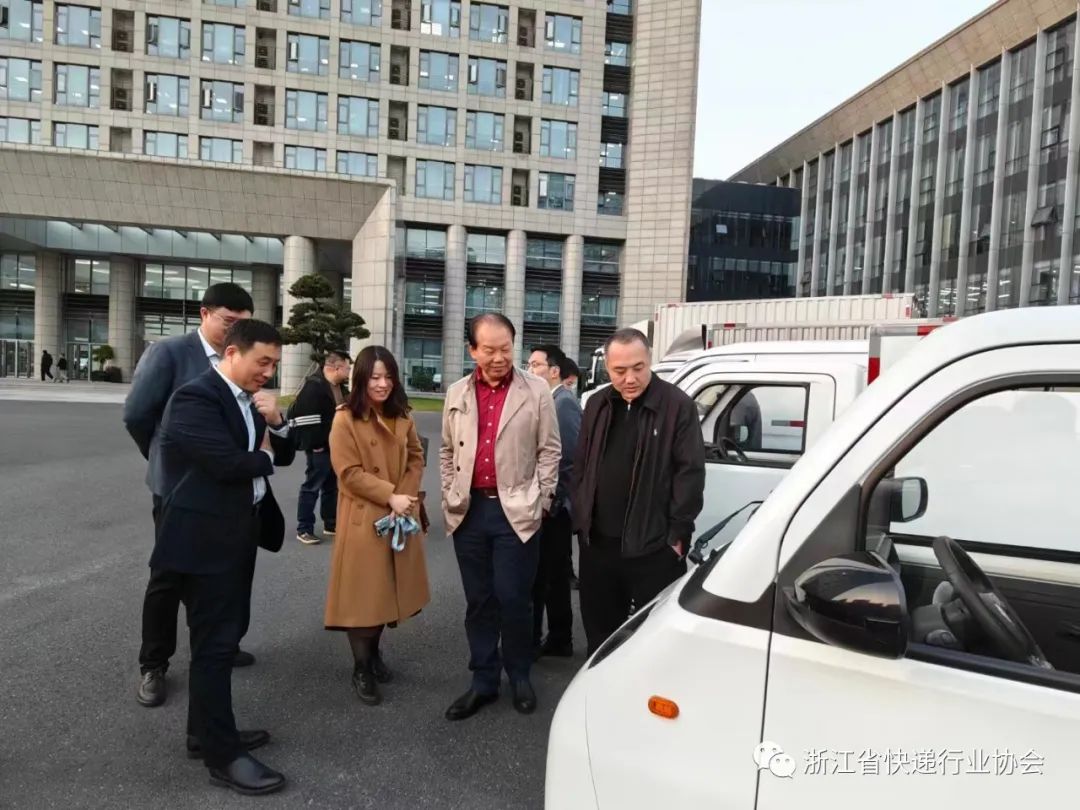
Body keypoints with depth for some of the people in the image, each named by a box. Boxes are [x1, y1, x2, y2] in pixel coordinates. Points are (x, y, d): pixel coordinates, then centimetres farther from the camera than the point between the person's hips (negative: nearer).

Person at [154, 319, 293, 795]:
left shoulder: (250, 400, 12)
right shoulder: (196, 397, -17)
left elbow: (283, 456, 12)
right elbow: (227, 464, -26)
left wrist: (276, 423, -7)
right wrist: (263, 456, -5)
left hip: (237, 535, 9)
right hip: (204, 538, -9)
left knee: (223, 637, 18)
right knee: (214, 642, 0)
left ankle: (206, 732, 34)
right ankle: (222, 756, 12)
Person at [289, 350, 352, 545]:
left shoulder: (337, 387, 13)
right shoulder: (314, 386, -18)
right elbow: (306, 418, -22)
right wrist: (315, 445, -20)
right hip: (320, 448, -9)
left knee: (331, 486, 17)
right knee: (312, 487, -2)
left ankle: (331, 524, 28)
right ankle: (304, 529, 7)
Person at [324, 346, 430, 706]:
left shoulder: (402, 417, 7)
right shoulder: (345, 420, -10)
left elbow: (416, 458, 9)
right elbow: (349, 473, -14)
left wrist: (406, 495, -8)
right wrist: (390, 496, -18)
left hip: (401, 517, 5)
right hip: (364, 519, -5)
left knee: (388, 589, 13)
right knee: (364, 594, 2)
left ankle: (375, 652, 34)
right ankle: (361, 669, 18)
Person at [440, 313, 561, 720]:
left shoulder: (536, 391, -3)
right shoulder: (457, 394, 8)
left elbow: (549, 451, -1)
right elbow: (447, 451, 14)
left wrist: (540, 502, -5)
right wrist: (450, 498, 7)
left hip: (516, 511, -3)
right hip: (470, 511, 3)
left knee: (513, 599, 3)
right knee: (479, 601, 12)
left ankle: (519, 676, 26)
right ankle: (483, 680, 26)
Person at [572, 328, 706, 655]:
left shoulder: (678, 406, -8)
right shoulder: (597, 405, 10)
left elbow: (691, 472, -10)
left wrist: (677, 534, -12)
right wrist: (580, 522, 9)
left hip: (654, 545, -5)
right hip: (598, 542, 5)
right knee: (599, 630, 18)